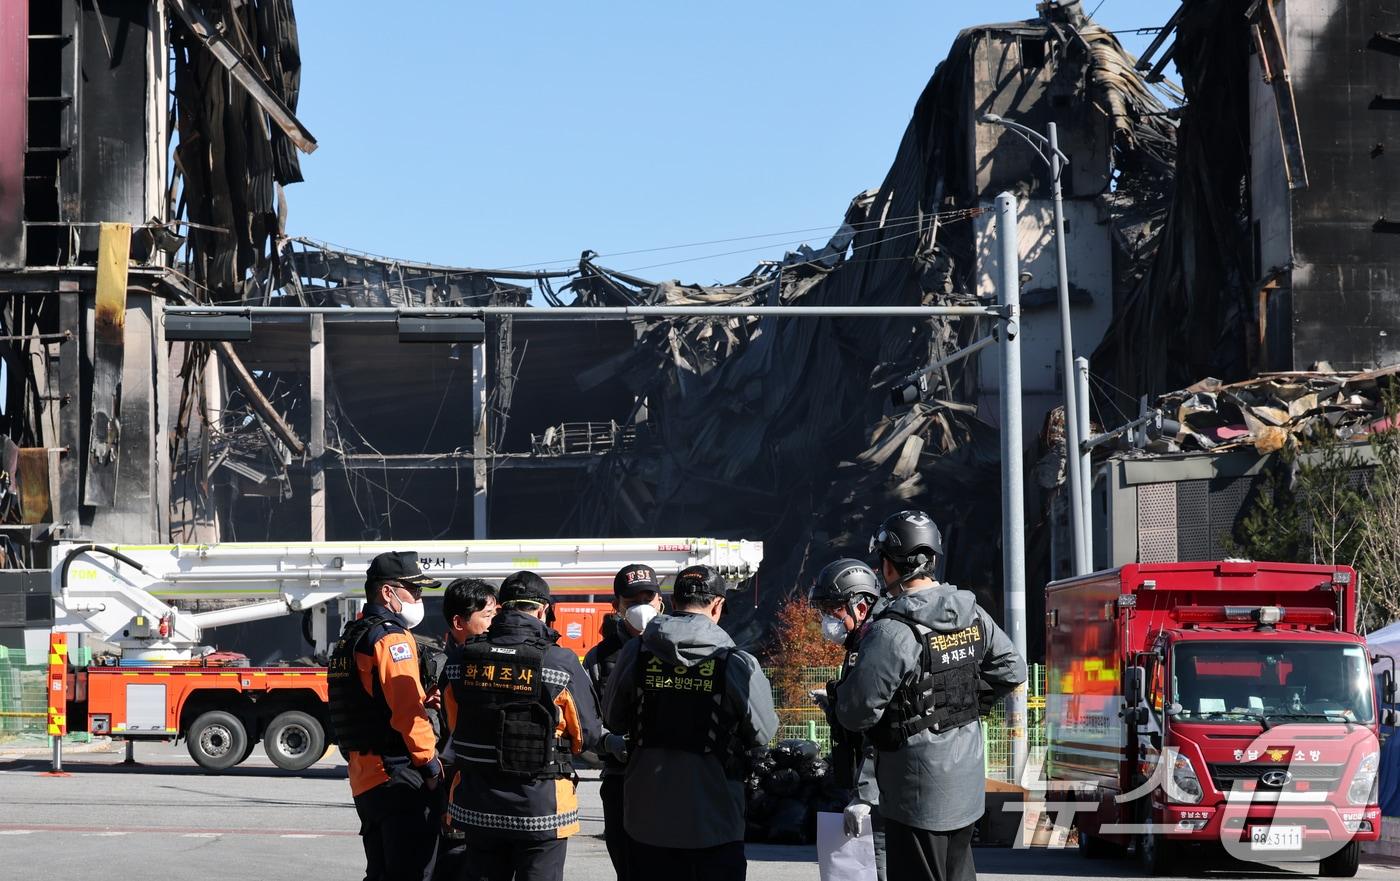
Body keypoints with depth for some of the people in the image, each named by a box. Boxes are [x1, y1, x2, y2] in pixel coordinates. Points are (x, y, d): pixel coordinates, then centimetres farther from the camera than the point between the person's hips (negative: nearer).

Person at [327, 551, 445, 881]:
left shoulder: (350, 638, 19)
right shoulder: (391, 638, -13)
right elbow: (408, 710, -20)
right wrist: (431, 764, -14)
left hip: (363, 776, 10)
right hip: (400, 776, -10)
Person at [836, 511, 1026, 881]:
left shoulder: (893, 632, -22)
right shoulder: (973, 615, 0)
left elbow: (854, 712, -19)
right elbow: (1012, 670, 10)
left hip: (918, 788, -7)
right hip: (967, 780, 7)